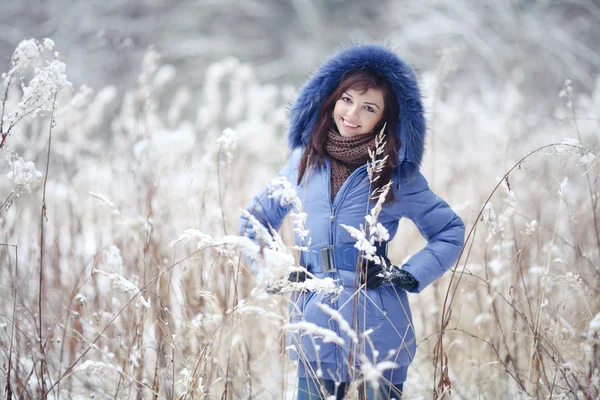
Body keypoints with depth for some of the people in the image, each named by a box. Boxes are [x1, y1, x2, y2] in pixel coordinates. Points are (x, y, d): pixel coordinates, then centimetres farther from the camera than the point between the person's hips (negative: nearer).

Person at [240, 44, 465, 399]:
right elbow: (255, 219, 21)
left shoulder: (398, 172, 1)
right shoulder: (306, 160, 8)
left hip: (378, 330, -2)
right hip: (315, 329, 2)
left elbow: (450, 231, 10)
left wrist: (412, 275, -4)